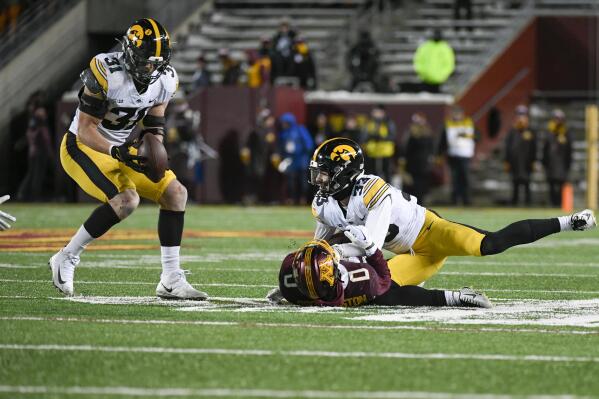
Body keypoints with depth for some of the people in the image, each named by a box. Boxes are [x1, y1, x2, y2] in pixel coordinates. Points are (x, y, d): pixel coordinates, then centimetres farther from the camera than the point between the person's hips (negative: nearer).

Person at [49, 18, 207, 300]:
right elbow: (85, 129, -24)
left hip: (122, 150, 8)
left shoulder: (166, 80, -6)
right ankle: (66, 259, -11)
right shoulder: (106, 73, -28)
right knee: (126, 199, -29)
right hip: (82, 147, -8)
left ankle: (171, 281, 1)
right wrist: (117, 152, -36)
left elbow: (153, 124, 4)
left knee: (176, 193, -3)